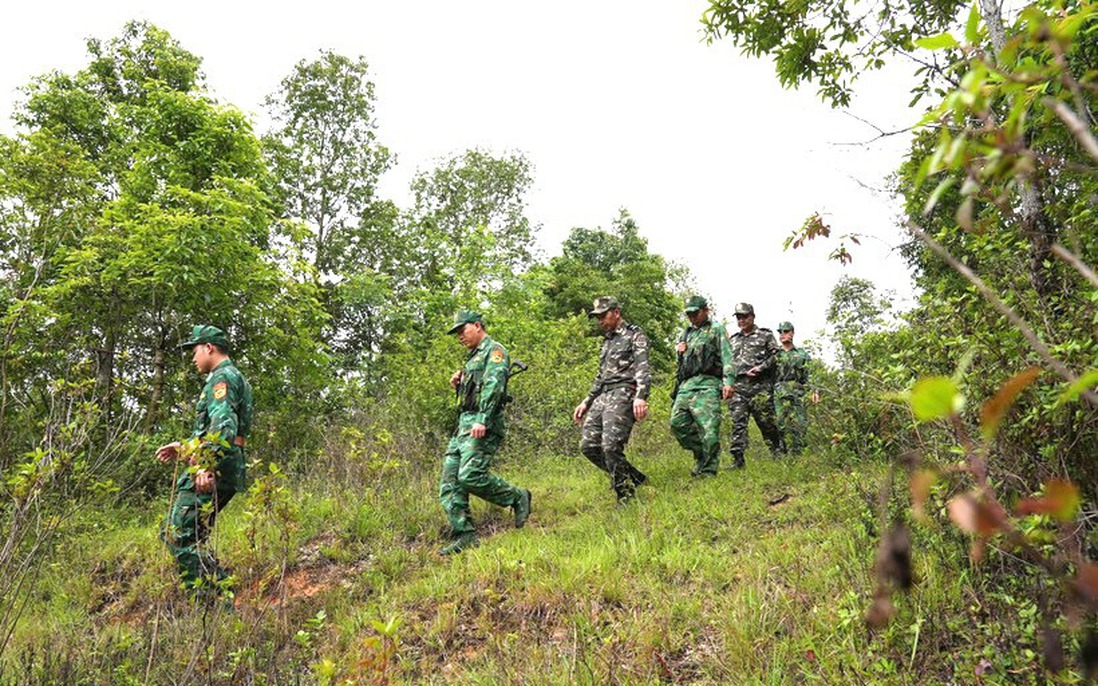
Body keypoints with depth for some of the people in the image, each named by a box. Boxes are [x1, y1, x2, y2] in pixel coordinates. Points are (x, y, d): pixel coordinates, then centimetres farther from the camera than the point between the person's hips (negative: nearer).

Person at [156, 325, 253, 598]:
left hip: (213, 472, -10)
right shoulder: (235, 378, 24)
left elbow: (223, 426, -24)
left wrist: (205, 465, -31)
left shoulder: (222, 377, -8)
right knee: (193, 538, 16)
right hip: (228, 472, 10)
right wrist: (184, 447, 30)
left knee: (178, 536, -10)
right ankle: (222, 594, 14)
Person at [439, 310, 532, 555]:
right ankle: (465, 535, 1)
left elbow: (493, 385, -17)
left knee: (470, 476, -23)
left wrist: (483, 420, -27)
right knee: (449, 484, 0)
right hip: (464, 424, 10)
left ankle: (518, 498, -3)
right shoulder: (473, 357, 27)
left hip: (483, 426, -10)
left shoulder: (495, 350, -2)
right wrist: (458, 384, 12)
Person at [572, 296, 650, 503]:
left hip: (623, 394, -9)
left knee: (611, 446, -21)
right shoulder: (607, 341, 26)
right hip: (603, 396, 9)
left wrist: (640, 397, -26)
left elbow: (643, 368, -11)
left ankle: (626, 495, -8)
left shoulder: (634, 334, 1)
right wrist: (586, 402, 25)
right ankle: (634, 477, 12)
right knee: (588, 445, 0)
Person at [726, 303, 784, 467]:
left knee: (766, 421, 1)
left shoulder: (765, 335, 10)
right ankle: (737, 459, -11)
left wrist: (760, 368, -12)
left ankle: (778, 452, 19)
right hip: (737, 387, 3)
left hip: (759, 386, -3)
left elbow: (775, 356, 1)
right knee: (737, 422, -7)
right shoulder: (732, 340, 23)